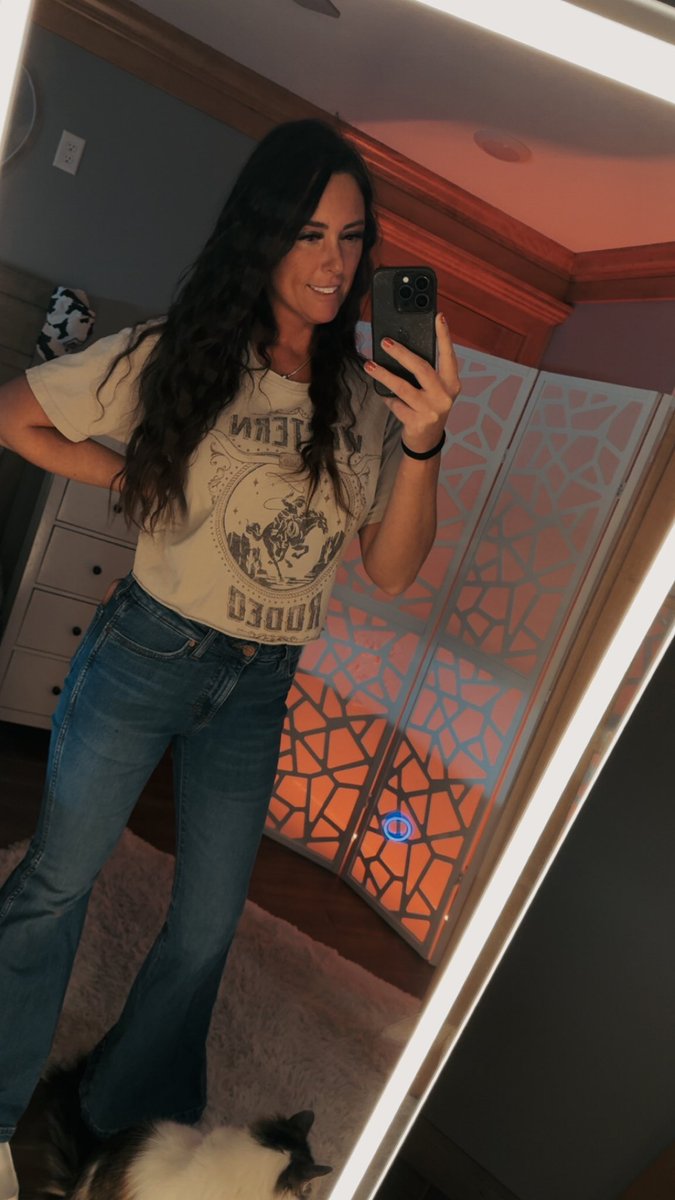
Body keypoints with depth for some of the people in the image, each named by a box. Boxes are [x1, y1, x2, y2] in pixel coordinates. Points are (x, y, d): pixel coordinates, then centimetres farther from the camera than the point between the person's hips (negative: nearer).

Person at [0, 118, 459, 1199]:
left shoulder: (365, 398, 0)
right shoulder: (180, 355, -7)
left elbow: (393, 572, -6)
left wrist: (421, 446, -21)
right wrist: (137, 482, -6)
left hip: (261, 687, 3)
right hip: (149, 654, -2)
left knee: (211, 919, 16)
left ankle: (134, 1111, 45)